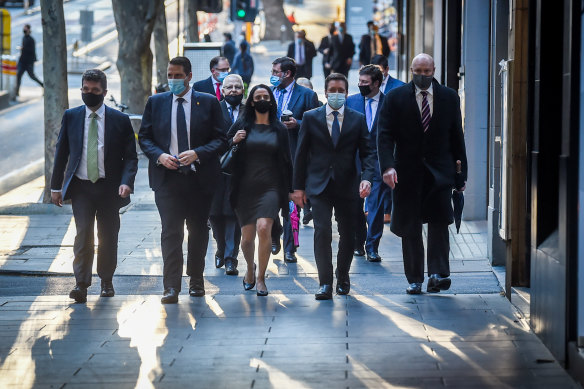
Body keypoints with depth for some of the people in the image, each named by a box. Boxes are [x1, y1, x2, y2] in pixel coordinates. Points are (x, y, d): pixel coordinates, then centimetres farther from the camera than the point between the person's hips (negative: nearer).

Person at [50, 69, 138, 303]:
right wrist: (56, 186, 6)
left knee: (108, 236, 8)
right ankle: (81, 284, -14)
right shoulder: (71, 117, 6)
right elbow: (61, 153, 10)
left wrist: (126, 182, -15)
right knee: (83, 233, -12)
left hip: (109, 187, 0)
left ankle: (106, 281, 23)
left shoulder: (120, 120, 1)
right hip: (81, 187, 0)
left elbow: (130, 157, 1)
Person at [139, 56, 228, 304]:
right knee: (171, 232, -10)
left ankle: (196, 280, 28)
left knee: (198, 231, 12)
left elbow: (221, 140, 0)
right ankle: (171, 287, -13)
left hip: (199, 177, 0)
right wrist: (159, 156, -10)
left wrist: (197, 153, -15)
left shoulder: (208, 103, 3)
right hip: (167, 178, 0)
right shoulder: (155, 102, 8)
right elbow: (144, 137, 9)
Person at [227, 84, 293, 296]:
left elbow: (286, 161, 12)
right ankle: (250, 268, 35)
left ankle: (261, 278, -7)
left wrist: (289, 189, 10)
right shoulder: (241, 125, 6)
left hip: (270, 188, -1)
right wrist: (233, 142, -11)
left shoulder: (279, 129, 8)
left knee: (264, 228, -21)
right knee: (247, 237, 2)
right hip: (245, 189, 1)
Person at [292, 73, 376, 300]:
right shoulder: (311, 118, 4)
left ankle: (342, 277, 31)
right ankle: (325, 284, -12)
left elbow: (367, 153, 3)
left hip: (347, 186, 1)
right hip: (319, 186, -1)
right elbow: (301, 154, 6)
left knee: (348, 234, 9)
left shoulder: (358, 119, 5)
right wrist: (299, 186, 3)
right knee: (322, 231, -14)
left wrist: (367, 178, -14)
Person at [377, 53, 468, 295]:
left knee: (439, 221, -17)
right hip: (408, 172, 0)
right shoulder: (395, 98, 2)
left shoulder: (449, 98, 7)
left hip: (439, 171, 0)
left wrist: (461, 172, 8)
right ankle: (414, 279, 12)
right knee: (410, 229, 4)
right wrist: (387, 166, -19)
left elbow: (457, 136, 10)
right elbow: (385, 135, -4)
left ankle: (438, 274, -19)